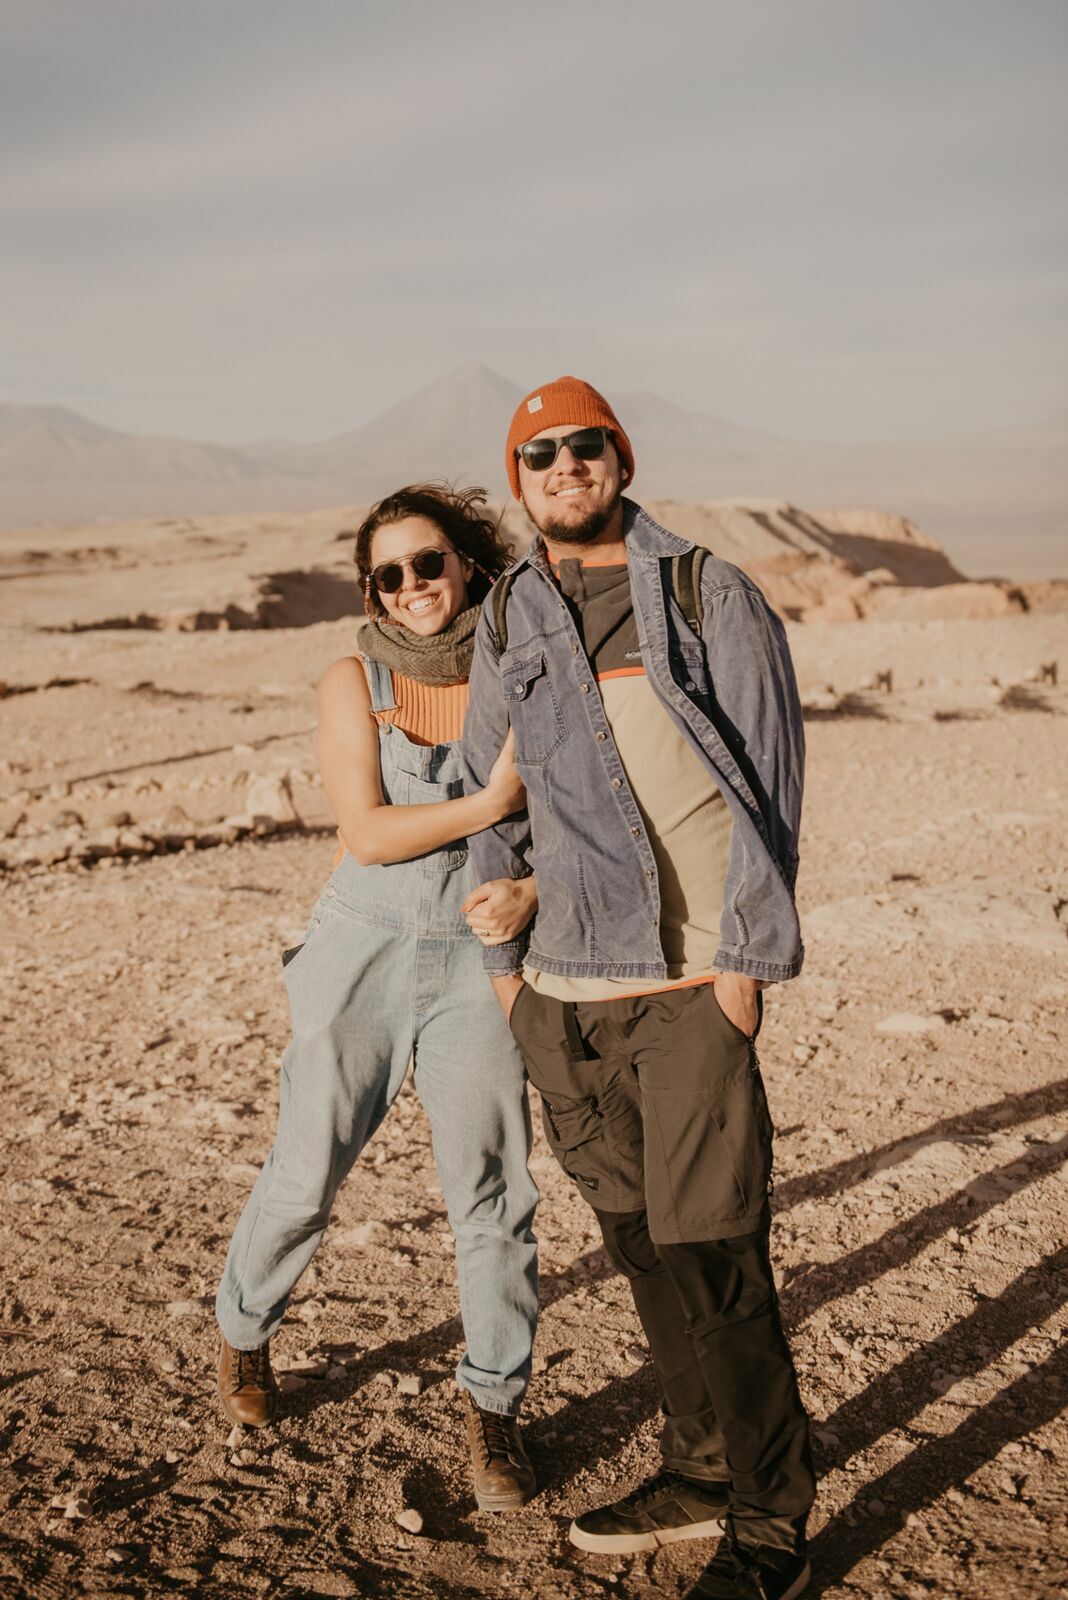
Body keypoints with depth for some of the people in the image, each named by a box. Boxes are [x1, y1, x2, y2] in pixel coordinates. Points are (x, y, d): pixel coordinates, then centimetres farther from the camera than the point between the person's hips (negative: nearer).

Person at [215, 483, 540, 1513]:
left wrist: (530, 891, -18)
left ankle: (492, 1409, 18)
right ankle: (242, 1332, 38)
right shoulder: (353, 682, -3)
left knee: (490, 1194, -1)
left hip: (475, 964, 1)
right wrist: (491, 803, -22)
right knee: (306, 1176, 9)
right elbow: (364, 832, -12)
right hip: (364, 954, 0)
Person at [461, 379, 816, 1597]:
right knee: (639, 1244, 13)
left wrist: (748, 960, -9)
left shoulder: (710, 595, -2)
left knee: (711, 1260, -3)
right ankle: (702, 1472, 31)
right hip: (562, 992, 5)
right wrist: (503, 957, 14)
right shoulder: (508, 617, 11)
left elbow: (769, 784, -4)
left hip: (689, 984, -5)